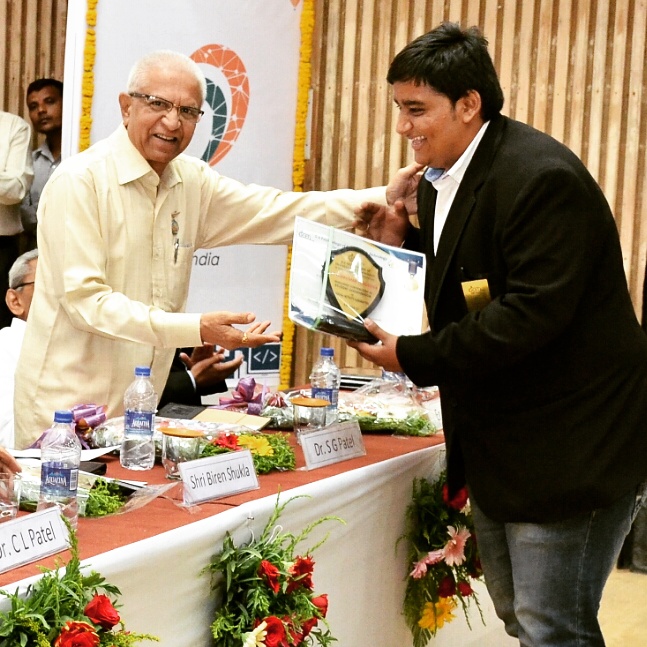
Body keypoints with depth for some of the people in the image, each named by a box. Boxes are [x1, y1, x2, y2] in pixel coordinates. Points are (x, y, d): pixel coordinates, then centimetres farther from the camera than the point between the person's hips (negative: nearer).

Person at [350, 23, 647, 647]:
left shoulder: (542, 178, -22)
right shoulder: (442, 178, 8)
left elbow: (532, 314, -27)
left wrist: (414, 357, -23)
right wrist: (404, 241, 1)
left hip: (570, 446, -9)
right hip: (496, 443, 10)